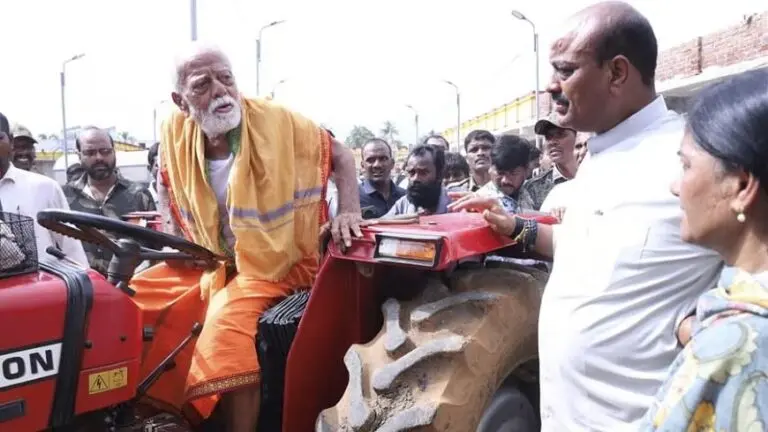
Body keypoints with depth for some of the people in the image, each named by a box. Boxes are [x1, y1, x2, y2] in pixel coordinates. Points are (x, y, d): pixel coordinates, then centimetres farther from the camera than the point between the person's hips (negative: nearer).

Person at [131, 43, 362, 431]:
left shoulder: (277, 122, -16)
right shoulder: (175, 133, -5)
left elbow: (339, 155, -4)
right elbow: (167, 187, 17)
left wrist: (348, 212, -20)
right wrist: (176, 238, 1)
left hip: (275, 264, -5)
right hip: (211, 262, 6)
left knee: (226, 325, -31)